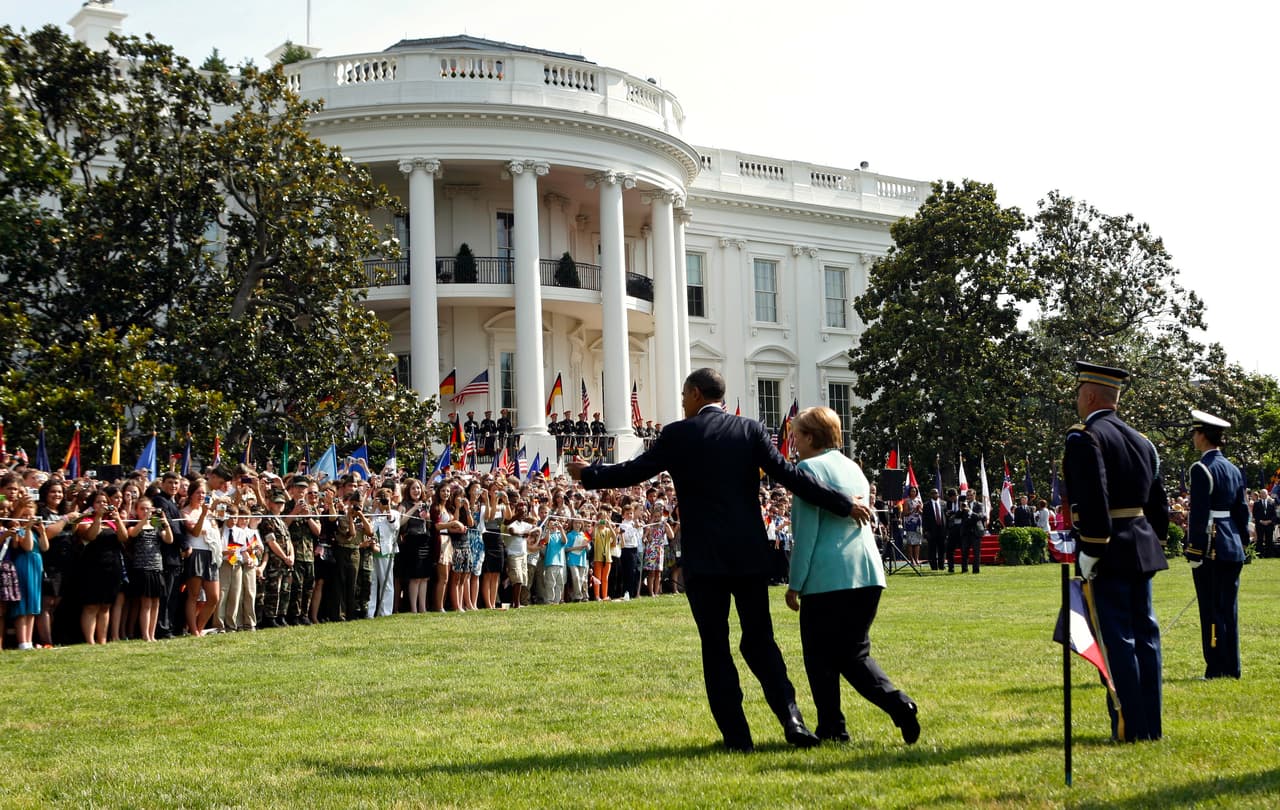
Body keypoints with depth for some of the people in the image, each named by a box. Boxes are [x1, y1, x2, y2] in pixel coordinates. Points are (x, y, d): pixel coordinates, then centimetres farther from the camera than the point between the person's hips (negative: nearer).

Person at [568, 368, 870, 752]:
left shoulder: (677, 435, -2)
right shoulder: (750, 430, 3)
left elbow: (633, 471, 4)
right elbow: (789, 475, -4)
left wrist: (587, 474, 21)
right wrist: (844, 504, -2)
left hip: (703, 558, -3)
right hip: (750, 554, 3)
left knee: (715, 648, 5)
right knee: (760, 640, 12)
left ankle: (736, 735, 3)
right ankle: (790, 715, -5)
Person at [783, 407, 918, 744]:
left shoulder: (809, 468, -7)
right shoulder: (853, 467, 17)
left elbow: (806, 532, -11)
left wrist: (794, 584, -7)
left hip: (827, 577, -7)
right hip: (868, 573, 7)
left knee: (820, 657, 5)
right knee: (855, 653, 13)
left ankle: (832, 729, 6)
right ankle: (899, 703, -7)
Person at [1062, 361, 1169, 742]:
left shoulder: (1084, 437, -11)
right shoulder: (1141, 441, 15)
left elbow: (1093, 499, -21)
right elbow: (1159, 503, 17)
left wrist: (1090, 551, -18)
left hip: (1109, 553, -8)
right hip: (1143, 550, 8)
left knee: (1117, 639, -4)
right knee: (1145, 634, 11)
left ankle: (1130, 727, -2)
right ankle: (1151, 724, 16)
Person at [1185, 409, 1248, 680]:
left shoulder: (1201, 469, -13)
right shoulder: (1234, 469, 11)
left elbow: (1199, 514, -16)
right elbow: (1242, 512, 14)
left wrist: (1194, 553, -15)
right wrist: (1241, 544, 20)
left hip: (1211, 549, -8)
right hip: (1233, 550, 8)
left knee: (1212, 610, -3)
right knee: (1228, 609, 12)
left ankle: (1217, 669, -1)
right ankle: (1232, 667, 16)